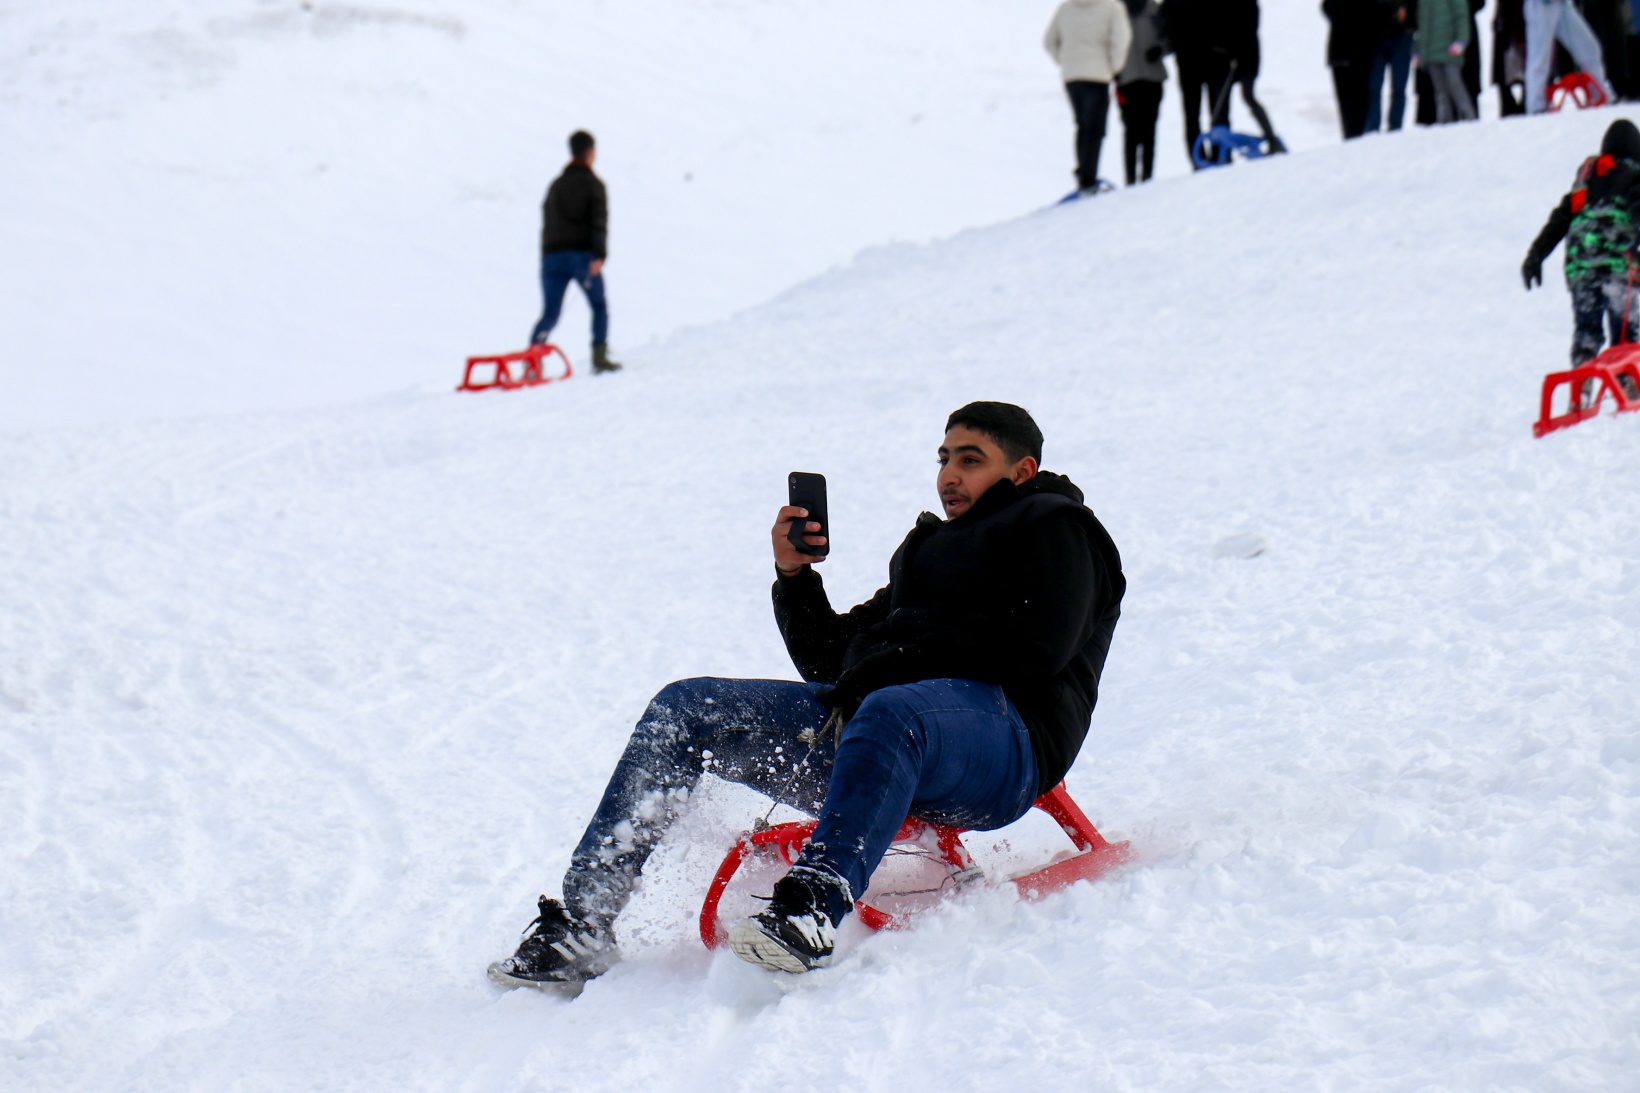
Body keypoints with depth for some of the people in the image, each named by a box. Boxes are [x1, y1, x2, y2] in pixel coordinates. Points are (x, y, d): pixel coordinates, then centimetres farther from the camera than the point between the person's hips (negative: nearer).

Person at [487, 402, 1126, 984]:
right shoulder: (928, 547, 36)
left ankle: (814, 909, -63)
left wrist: (902, 661, -8)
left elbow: (1037, 648, -8)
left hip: (1003, 731, -8)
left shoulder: (1055, 525, 13)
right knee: (684, 710, -2)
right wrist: (794, 575, 11)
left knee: (887, 715, -43)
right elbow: (829, 658, 28)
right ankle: (582, 924, -11)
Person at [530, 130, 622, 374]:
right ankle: (599, 358, 4)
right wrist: (599, 255, -18)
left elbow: (546, 223, 19)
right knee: (599, 306, 13)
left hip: (553, 255, 4)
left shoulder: (556, 185, 18)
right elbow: (599, 221, -11)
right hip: (583, 256, -4)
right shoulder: (593, 184, 2)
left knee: (550, 314, 0)